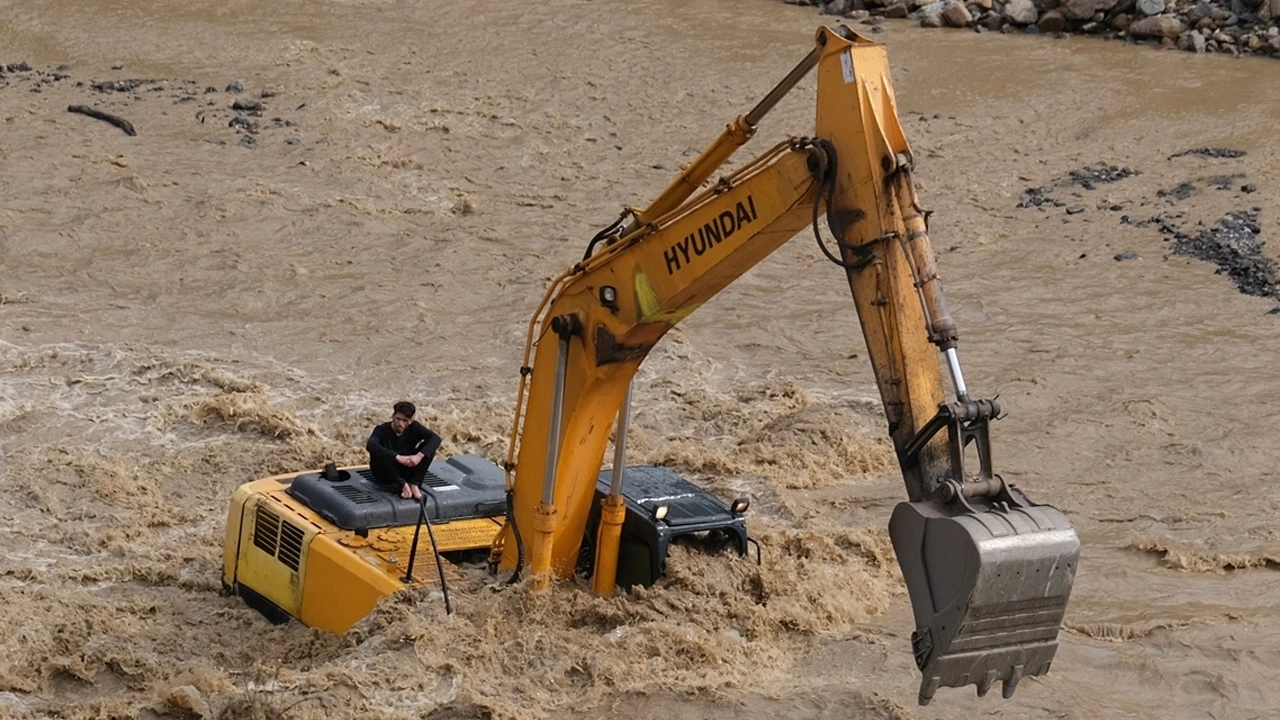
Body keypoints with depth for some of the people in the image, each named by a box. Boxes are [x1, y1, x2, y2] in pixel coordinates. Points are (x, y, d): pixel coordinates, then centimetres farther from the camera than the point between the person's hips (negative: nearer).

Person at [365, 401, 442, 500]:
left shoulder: (414, 427, -8)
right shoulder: (382, 430, -18)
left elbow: (436, 438, -20)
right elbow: (370, 445, -39)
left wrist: (420, 455, -37)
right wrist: (397, 457, -47)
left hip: (406, 471, 3)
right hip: (385, 475, -3)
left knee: (429, 448, -17)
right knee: (376, 454, -35)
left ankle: (415, 484, -23)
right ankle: (403, 485, -24)